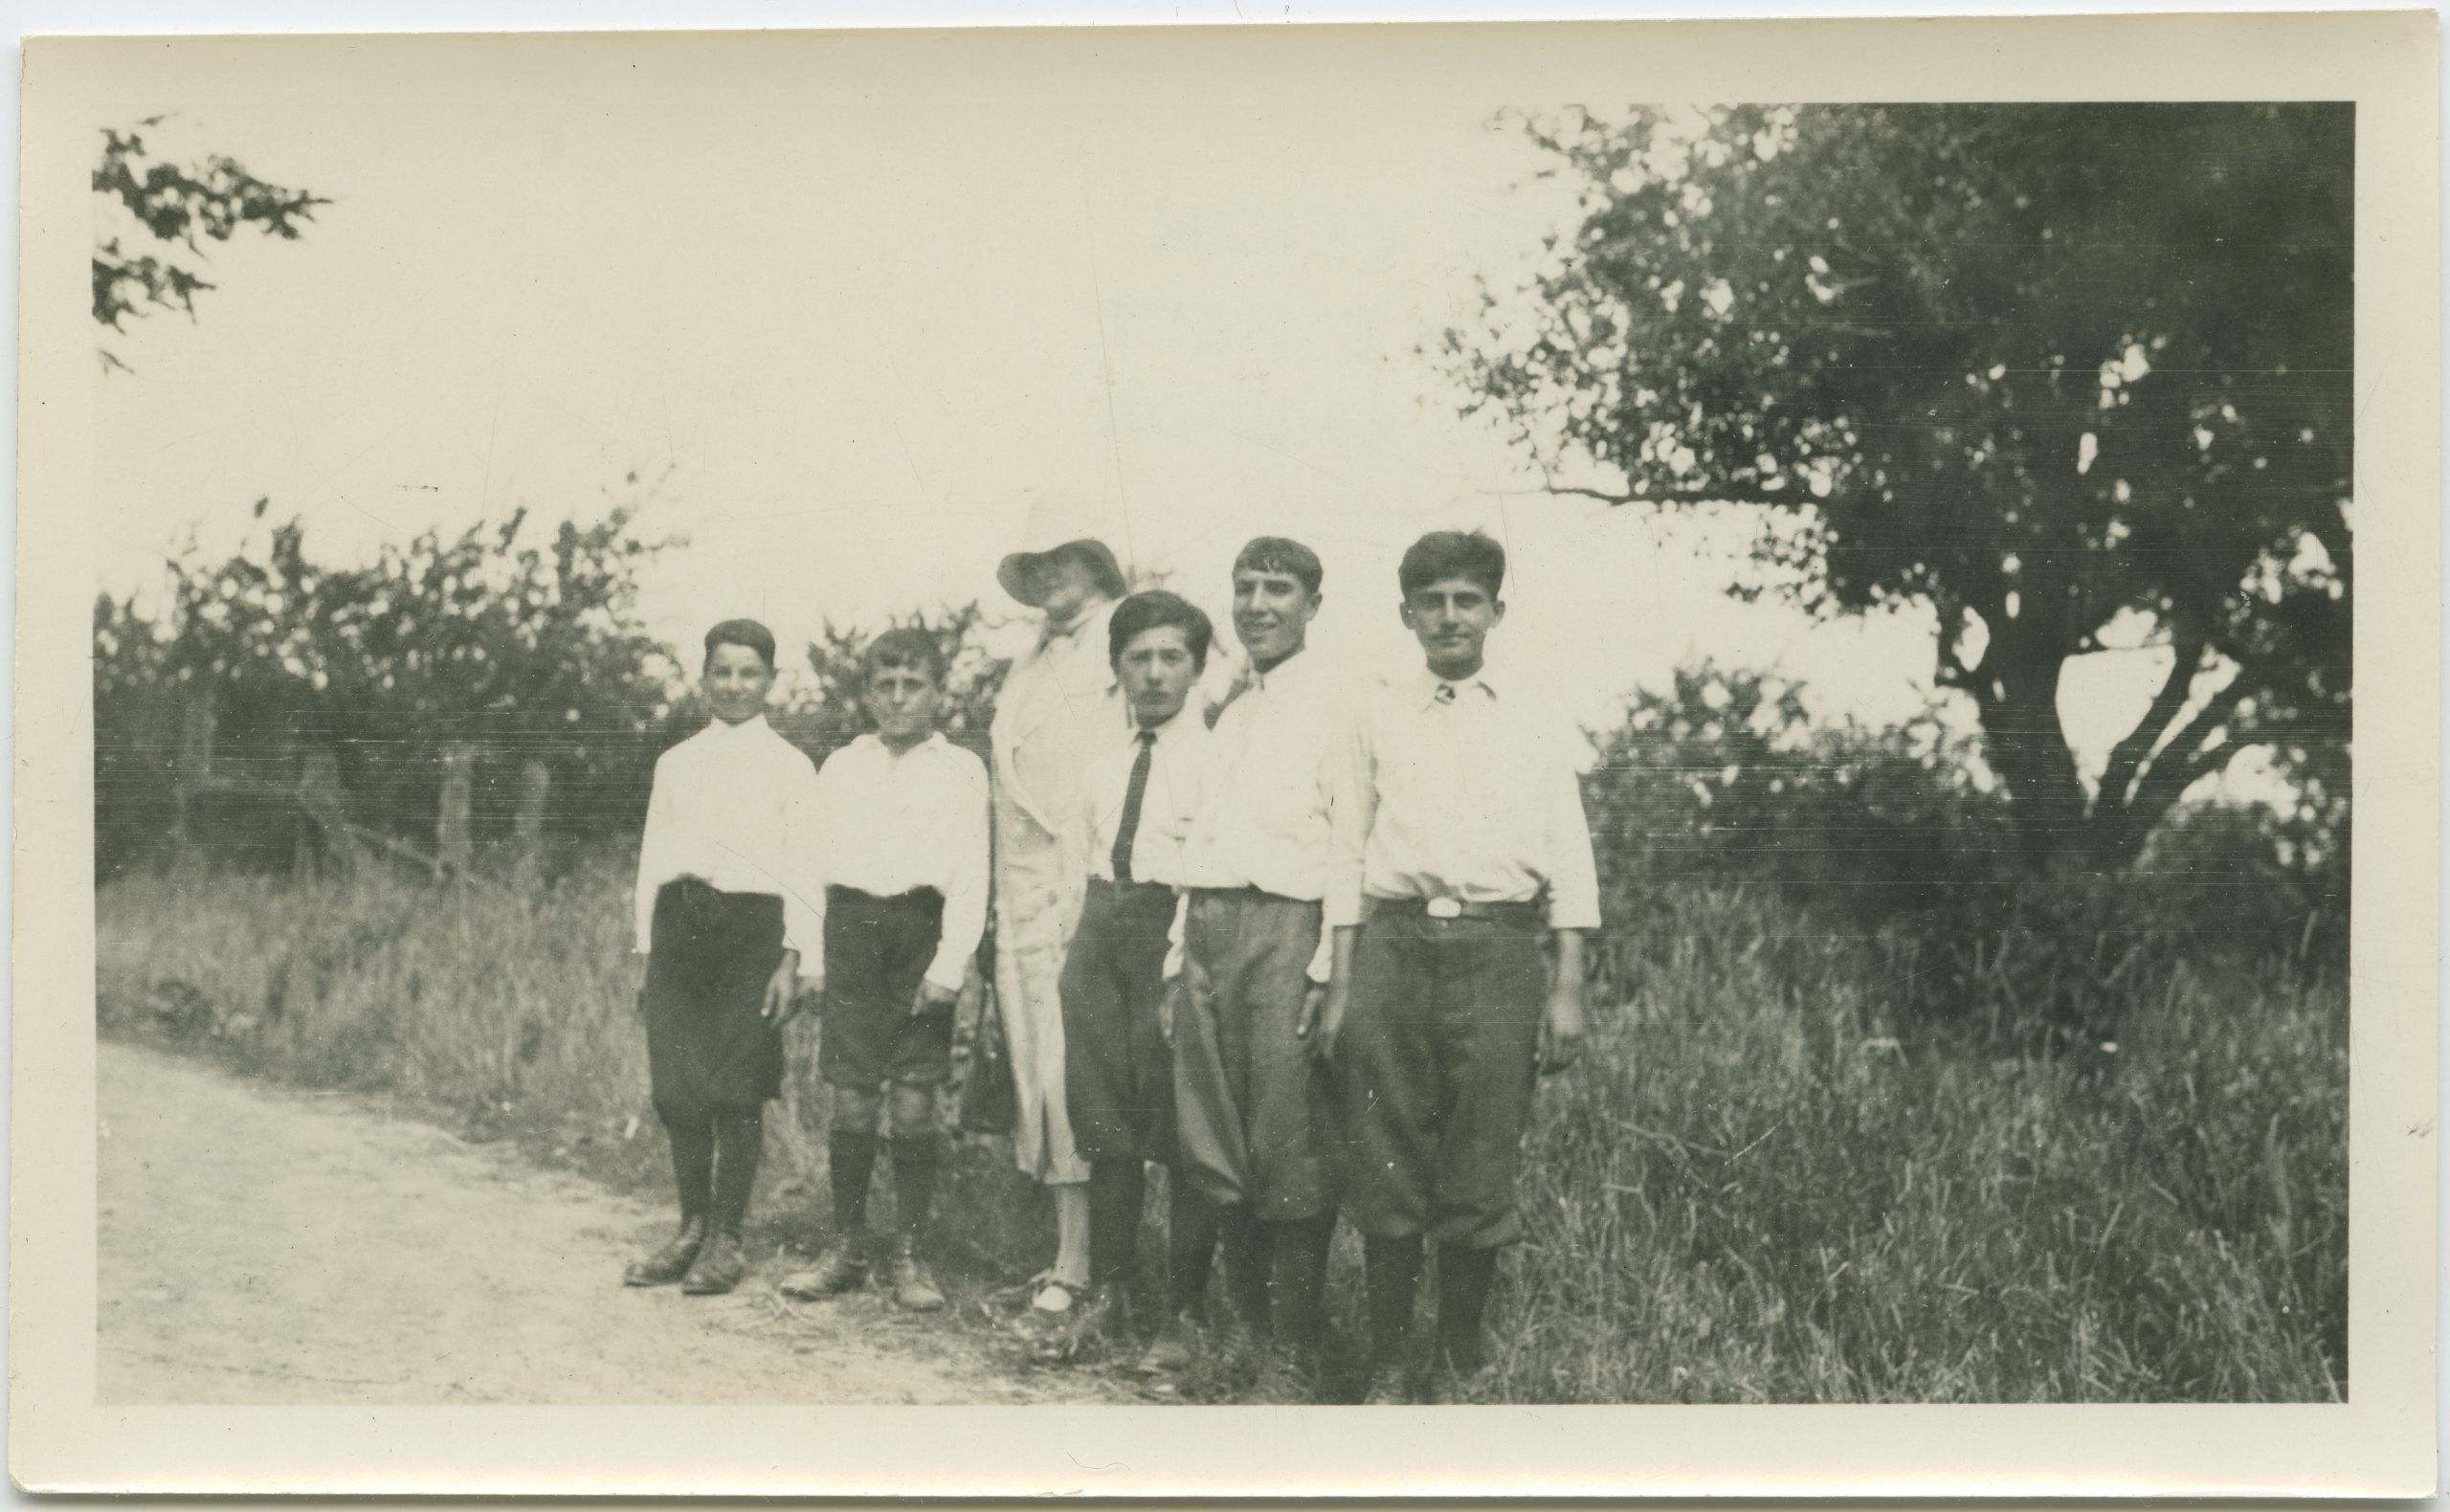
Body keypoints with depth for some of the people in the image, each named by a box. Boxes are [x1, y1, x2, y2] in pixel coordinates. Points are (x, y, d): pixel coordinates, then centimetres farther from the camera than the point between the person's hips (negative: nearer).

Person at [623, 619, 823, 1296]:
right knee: (677, 1089, 2)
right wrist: (648, 954, 11)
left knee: (737, 1092, -3)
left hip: (752, 923, -3)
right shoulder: (676, 763, 15)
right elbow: (652, 859, 16)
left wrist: (791, 959, -8)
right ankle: (692, 1228, 14)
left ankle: (725, 1240, 6)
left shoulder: (789, 767, 4)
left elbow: (802, 871, 0)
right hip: (678, 920, 4)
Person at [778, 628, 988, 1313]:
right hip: (852, 929, 2)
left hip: (922, 931, -2)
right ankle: (846, 1248, 12)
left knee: (914, 1102, -2)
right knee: (851, 1098, 1)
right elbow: (815, 861, 15)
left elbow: (970, 875, -1)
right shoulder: (840, 768, 16)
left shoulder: (961, 770, 7)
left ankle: (909, 1254, 7)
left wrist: (951, 960, -11)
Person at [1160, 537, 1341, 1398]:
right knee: (1202, 1141, 10)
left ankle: (1293, 1349, 4)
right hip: (1206, 926, 6)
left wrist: (1331, 970, -15)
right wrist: (1177, 945, 13)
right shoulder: (1225, 707, 19)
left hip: (1285, 929, -6)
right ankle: (1187, 1318, 19)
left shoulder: (1334, 707, -3)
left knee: (1290, 1150, -3)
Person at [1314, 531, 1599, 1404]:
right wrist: (1340, 986, 6)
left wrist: (1568, 988, -1)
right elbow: (1347, 856, 13)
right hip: (1393, 946, 1)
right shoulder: (1378, 719, 13)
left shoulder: (1533, 726, 11)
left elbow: (1569, 860, 8)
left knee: (1480, 1177, -1)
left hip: (1497, 949, -1)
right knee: (1384, 1174, 1)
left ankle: (1460, 1372, 14)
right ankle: (1387, 1372, 14)